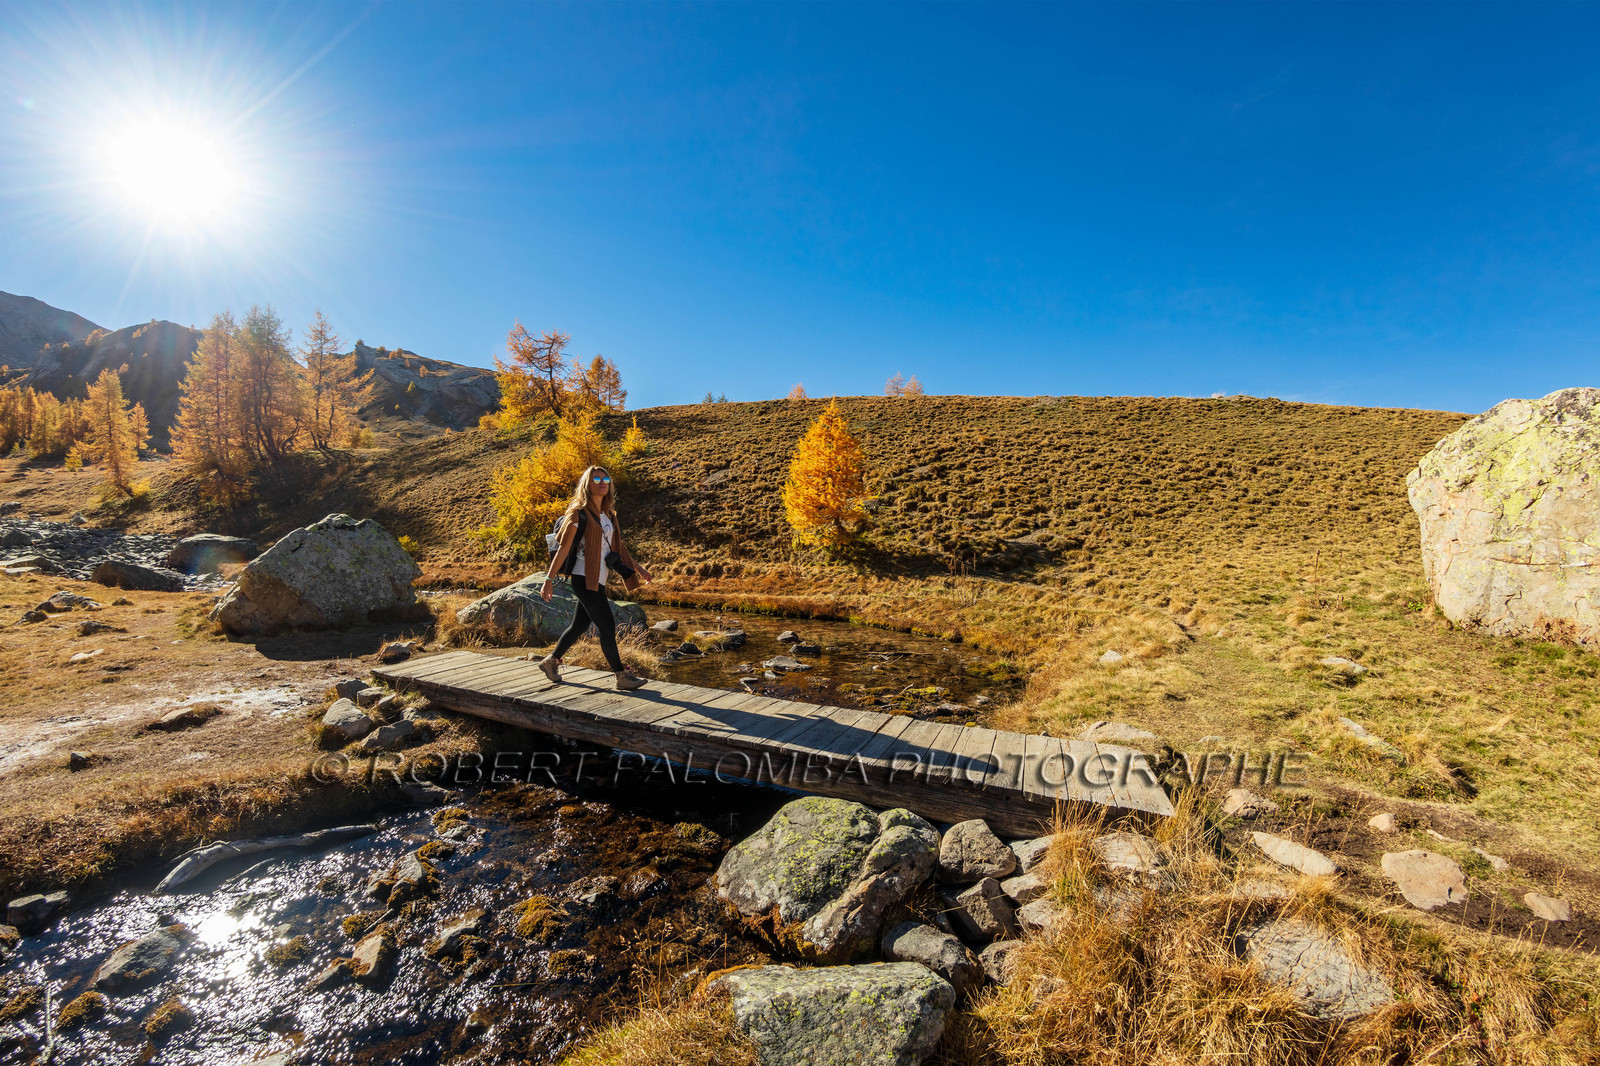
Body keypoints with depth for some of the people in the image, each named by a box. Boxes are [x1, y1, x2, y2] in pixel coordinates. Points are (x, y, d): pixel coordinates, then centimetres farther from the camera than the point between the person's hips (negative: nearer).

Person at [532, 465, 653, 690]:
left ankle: (551, 661, 36)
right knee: (607, 627, -6)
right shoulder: (579, 513, -8)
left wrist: (638, 568, 23)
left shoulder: (608, 515, 14)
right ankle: (621, 676, 3)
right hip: (584, 579, -8)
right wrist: (549, 579, -12)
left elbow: (618, 547, 22)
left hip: (598, 581, 8)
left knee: (580, 625, 17)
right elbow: (564, 548, -9)